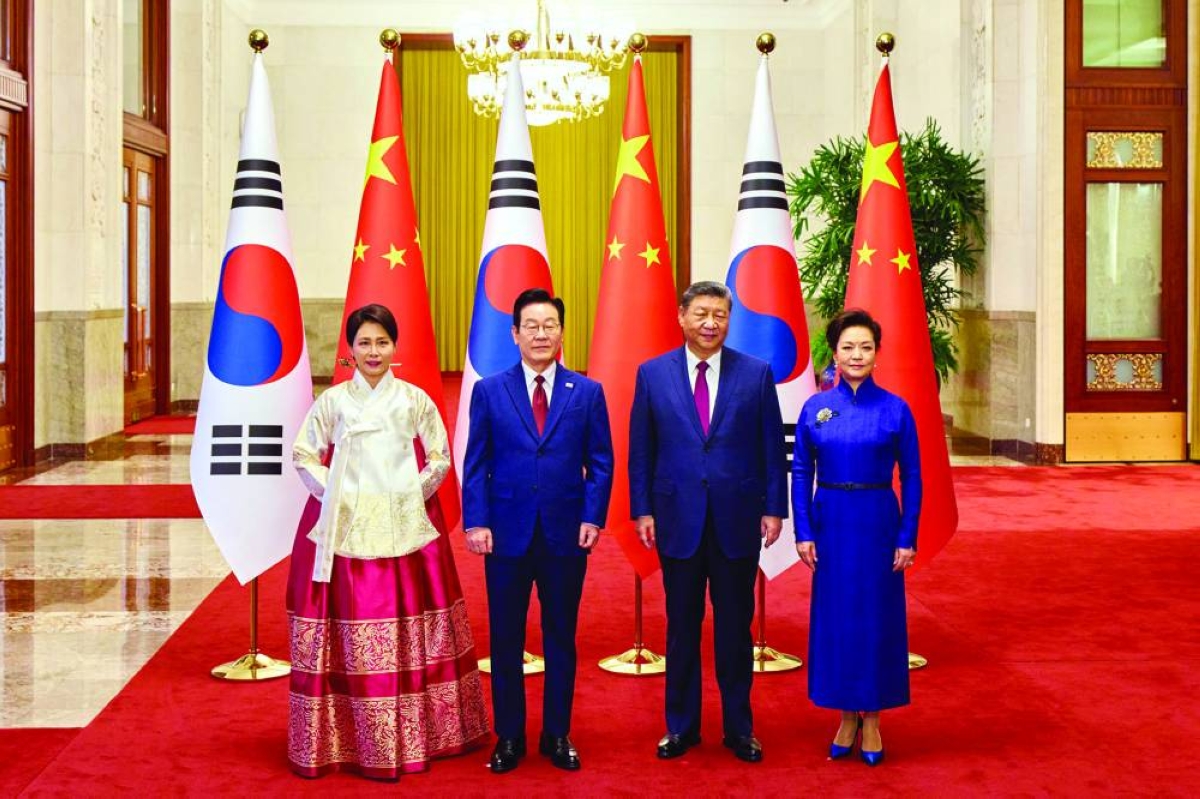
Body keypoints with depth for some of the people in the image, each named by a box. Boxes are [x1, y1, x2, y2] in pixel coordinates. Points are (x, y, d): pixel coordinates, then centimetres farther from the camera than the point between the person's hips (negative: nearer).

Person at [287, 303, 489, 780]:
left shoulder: (415, 400, 4)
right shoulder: (332, 401, 3)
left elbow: (440, 459, 8)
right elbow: (304, 455, 6)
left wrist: (411, 494, -3)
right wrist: (335, 496, -4)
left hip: (406, 529, 1)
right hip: (346, 529, -1)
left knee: (411, 629, 4)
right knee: (351, 631, -3)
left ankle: (414, 735, 15)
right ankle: (351, 739, 7)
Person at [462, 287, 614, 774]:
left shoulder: (587, 392, 4)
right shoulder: (489, 391, 3)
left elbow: (600, 463, 3)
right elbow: (476, 464, 1)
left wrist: (593, 517, -7)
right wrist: (476, 522, -7)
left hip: (565, 533, 0)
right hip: (507, 533, 0)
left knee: (560, 637, 9)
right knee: (505, 638, 7)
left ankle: (558, 735, 21)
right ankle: (508, 737, 19)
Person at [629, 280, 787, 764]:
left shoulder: (756, 374, 1)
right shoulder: (652, 374, 2)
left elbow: (772, 448, 2)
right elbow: (640, 449, 3)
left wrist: (774, 509, -2)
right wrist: (642, 510, -1)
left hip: (737, 520, 0)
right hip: (678, 519, 0)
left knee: (735, 628, 9)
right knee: (682, 627, 10)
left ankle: (739, 728, 21)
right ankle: (681, 725, 22)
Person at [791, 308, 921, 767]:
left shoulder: (895, 410, -3)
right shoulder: (815, 408, 2)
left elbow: (911, 478, -2)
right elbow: (801, 473, 3)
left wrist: (907, 538, -6)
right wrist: (803, 532, -4)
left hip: (878, 523, -2)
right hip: (831, 522, 2)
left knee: (877, 616, 4)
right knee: (834, 615, 6)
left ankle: (871, 720, 18)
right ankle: (847, 718, 20)